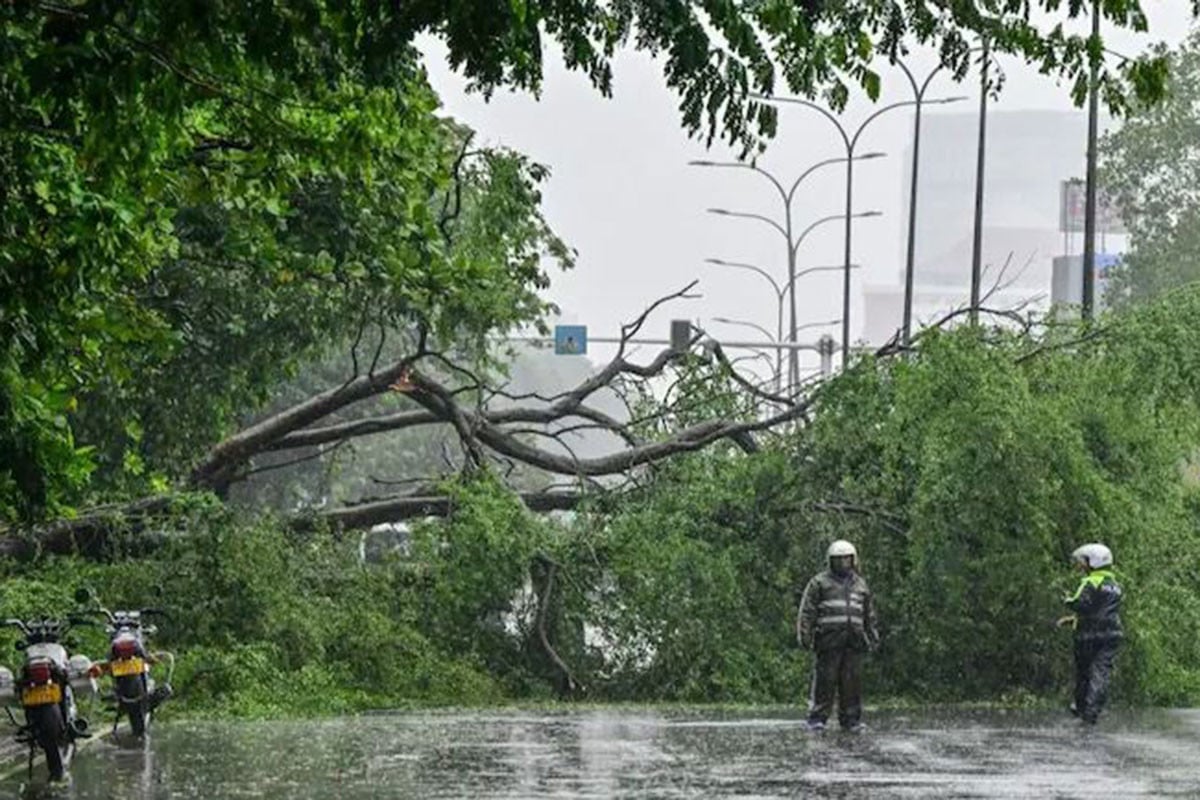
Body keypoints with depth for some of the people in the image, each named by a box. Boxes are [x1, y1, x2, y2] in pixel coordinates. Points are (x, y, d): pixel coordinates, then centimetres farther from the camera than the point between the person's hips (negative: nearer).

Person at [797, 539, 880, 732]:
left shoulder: (860, 585, 20)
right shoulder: (820, 582, 7)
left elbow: (869, 615, 25)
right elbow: (807, 612, 2)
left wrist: (873, 637, 20)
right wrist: (805, 635, -7)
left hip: (854, 641, 4)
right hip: (829, 638, -4)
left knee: (852, 680, 2)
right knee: (825, 680, -7)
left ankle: (850, 719, 8)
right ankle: (817, 718, -4)